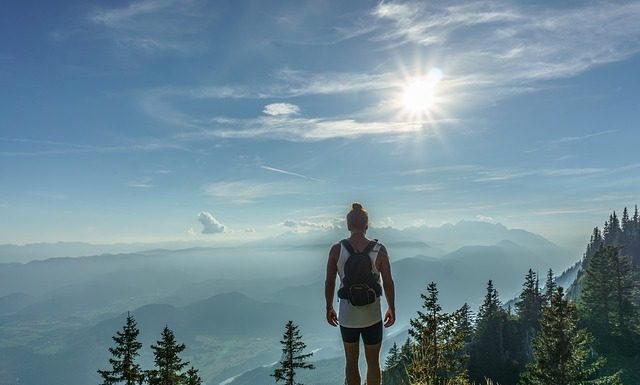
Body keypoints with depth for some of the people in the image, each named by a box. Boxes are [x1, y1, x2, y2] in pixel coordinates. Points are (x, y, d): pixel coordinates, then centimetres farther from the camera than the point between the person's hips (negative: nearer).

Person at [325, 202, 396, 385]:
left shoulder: (336, 250, -11)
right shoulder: (379, 250, -13)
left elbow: (329, 282, -5)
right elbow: (388, 283, -8)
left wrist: (329, 308, 10)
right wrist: (392, 309, 7)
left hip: (347, 316, 1)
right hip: (372, 316, -1)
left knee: (351, 361, 20)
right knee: (373, 363, 17)